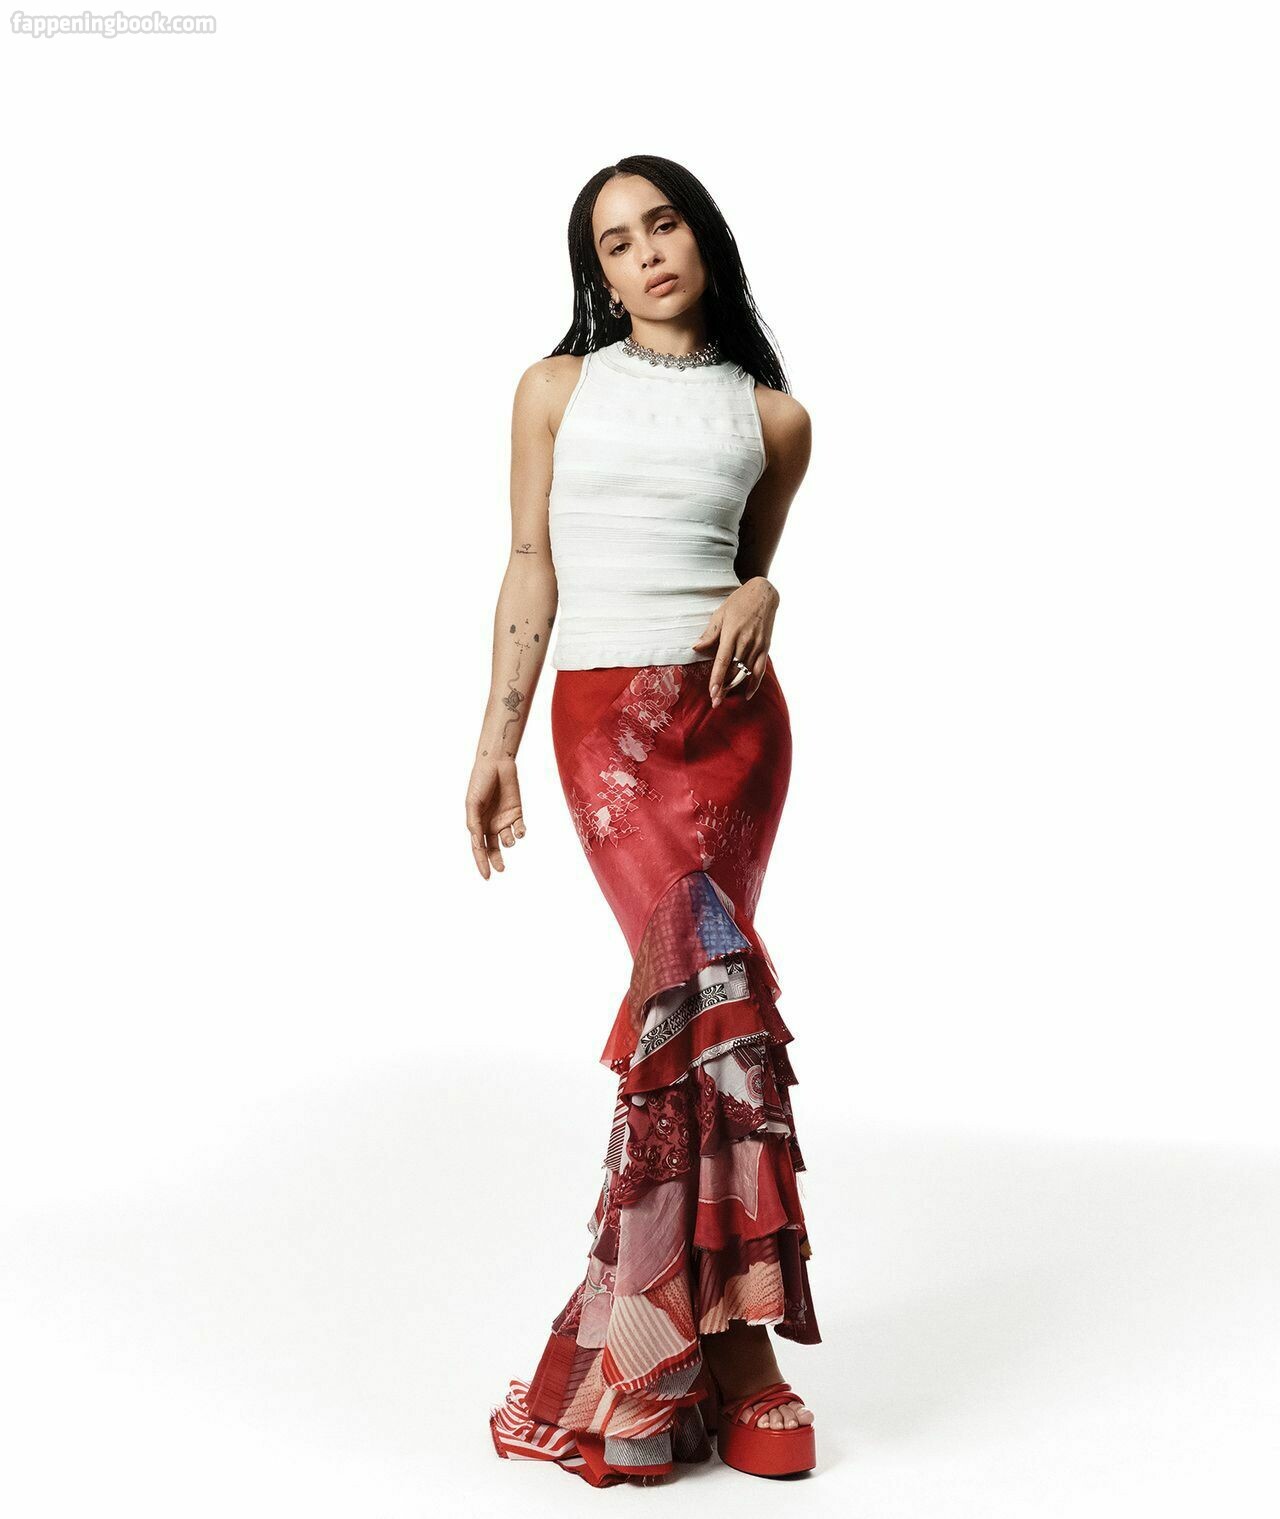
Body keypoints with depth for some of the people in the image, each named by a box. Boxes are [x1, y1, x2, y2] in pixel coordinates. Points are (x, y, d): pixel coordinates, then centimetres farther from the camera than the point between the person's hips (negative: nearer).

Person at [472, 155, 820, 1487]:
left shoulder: (772, 416, 12)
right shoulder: (558, 390, 10)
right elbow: (532, 572, 9)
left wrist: (762, 596, -1)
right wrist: (495, 746, 4)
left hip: (733, 714, 2)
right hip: (606, 713, -2)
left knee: (679, 991, -5)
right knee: (711, 975, -17)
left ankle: (647, 1335, 7)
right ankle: (735, 1348, -11)